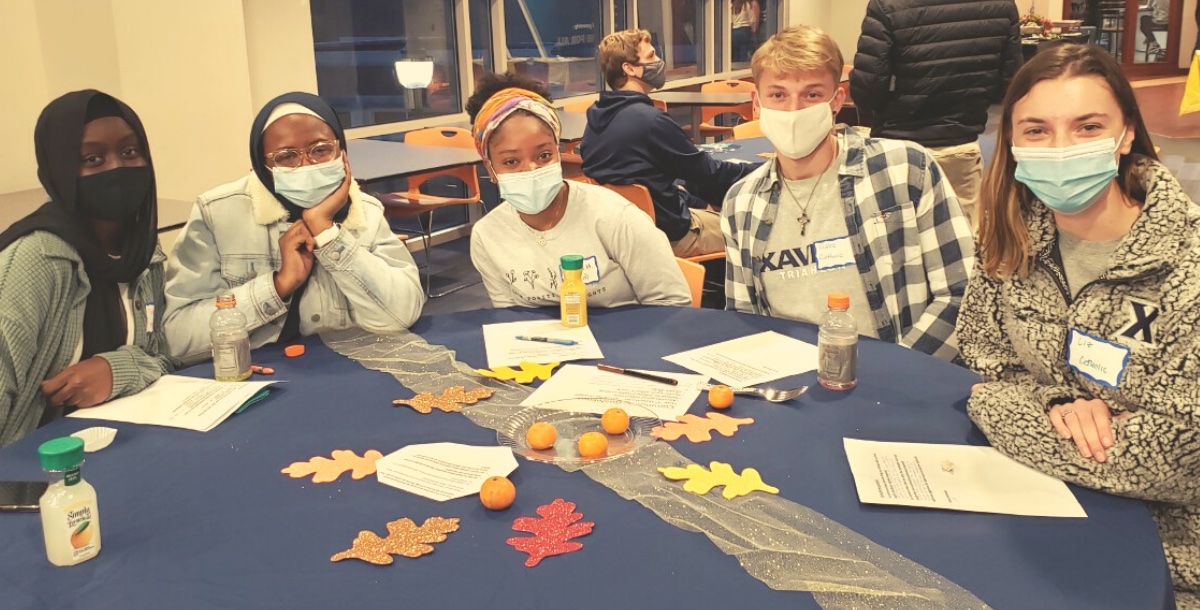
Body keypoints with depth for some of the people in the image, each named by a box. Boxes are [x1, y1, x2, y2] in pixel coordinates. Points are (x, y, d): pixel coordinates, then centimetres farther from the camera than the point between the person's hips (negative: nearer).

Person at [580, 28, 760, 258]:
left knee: (709, 208, 27)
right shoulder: (650, 120, -23)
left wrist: (697, 202, 13)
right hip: (665, 232, -9)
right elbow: (708, 174, -12)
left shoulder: (597, 116, 3)